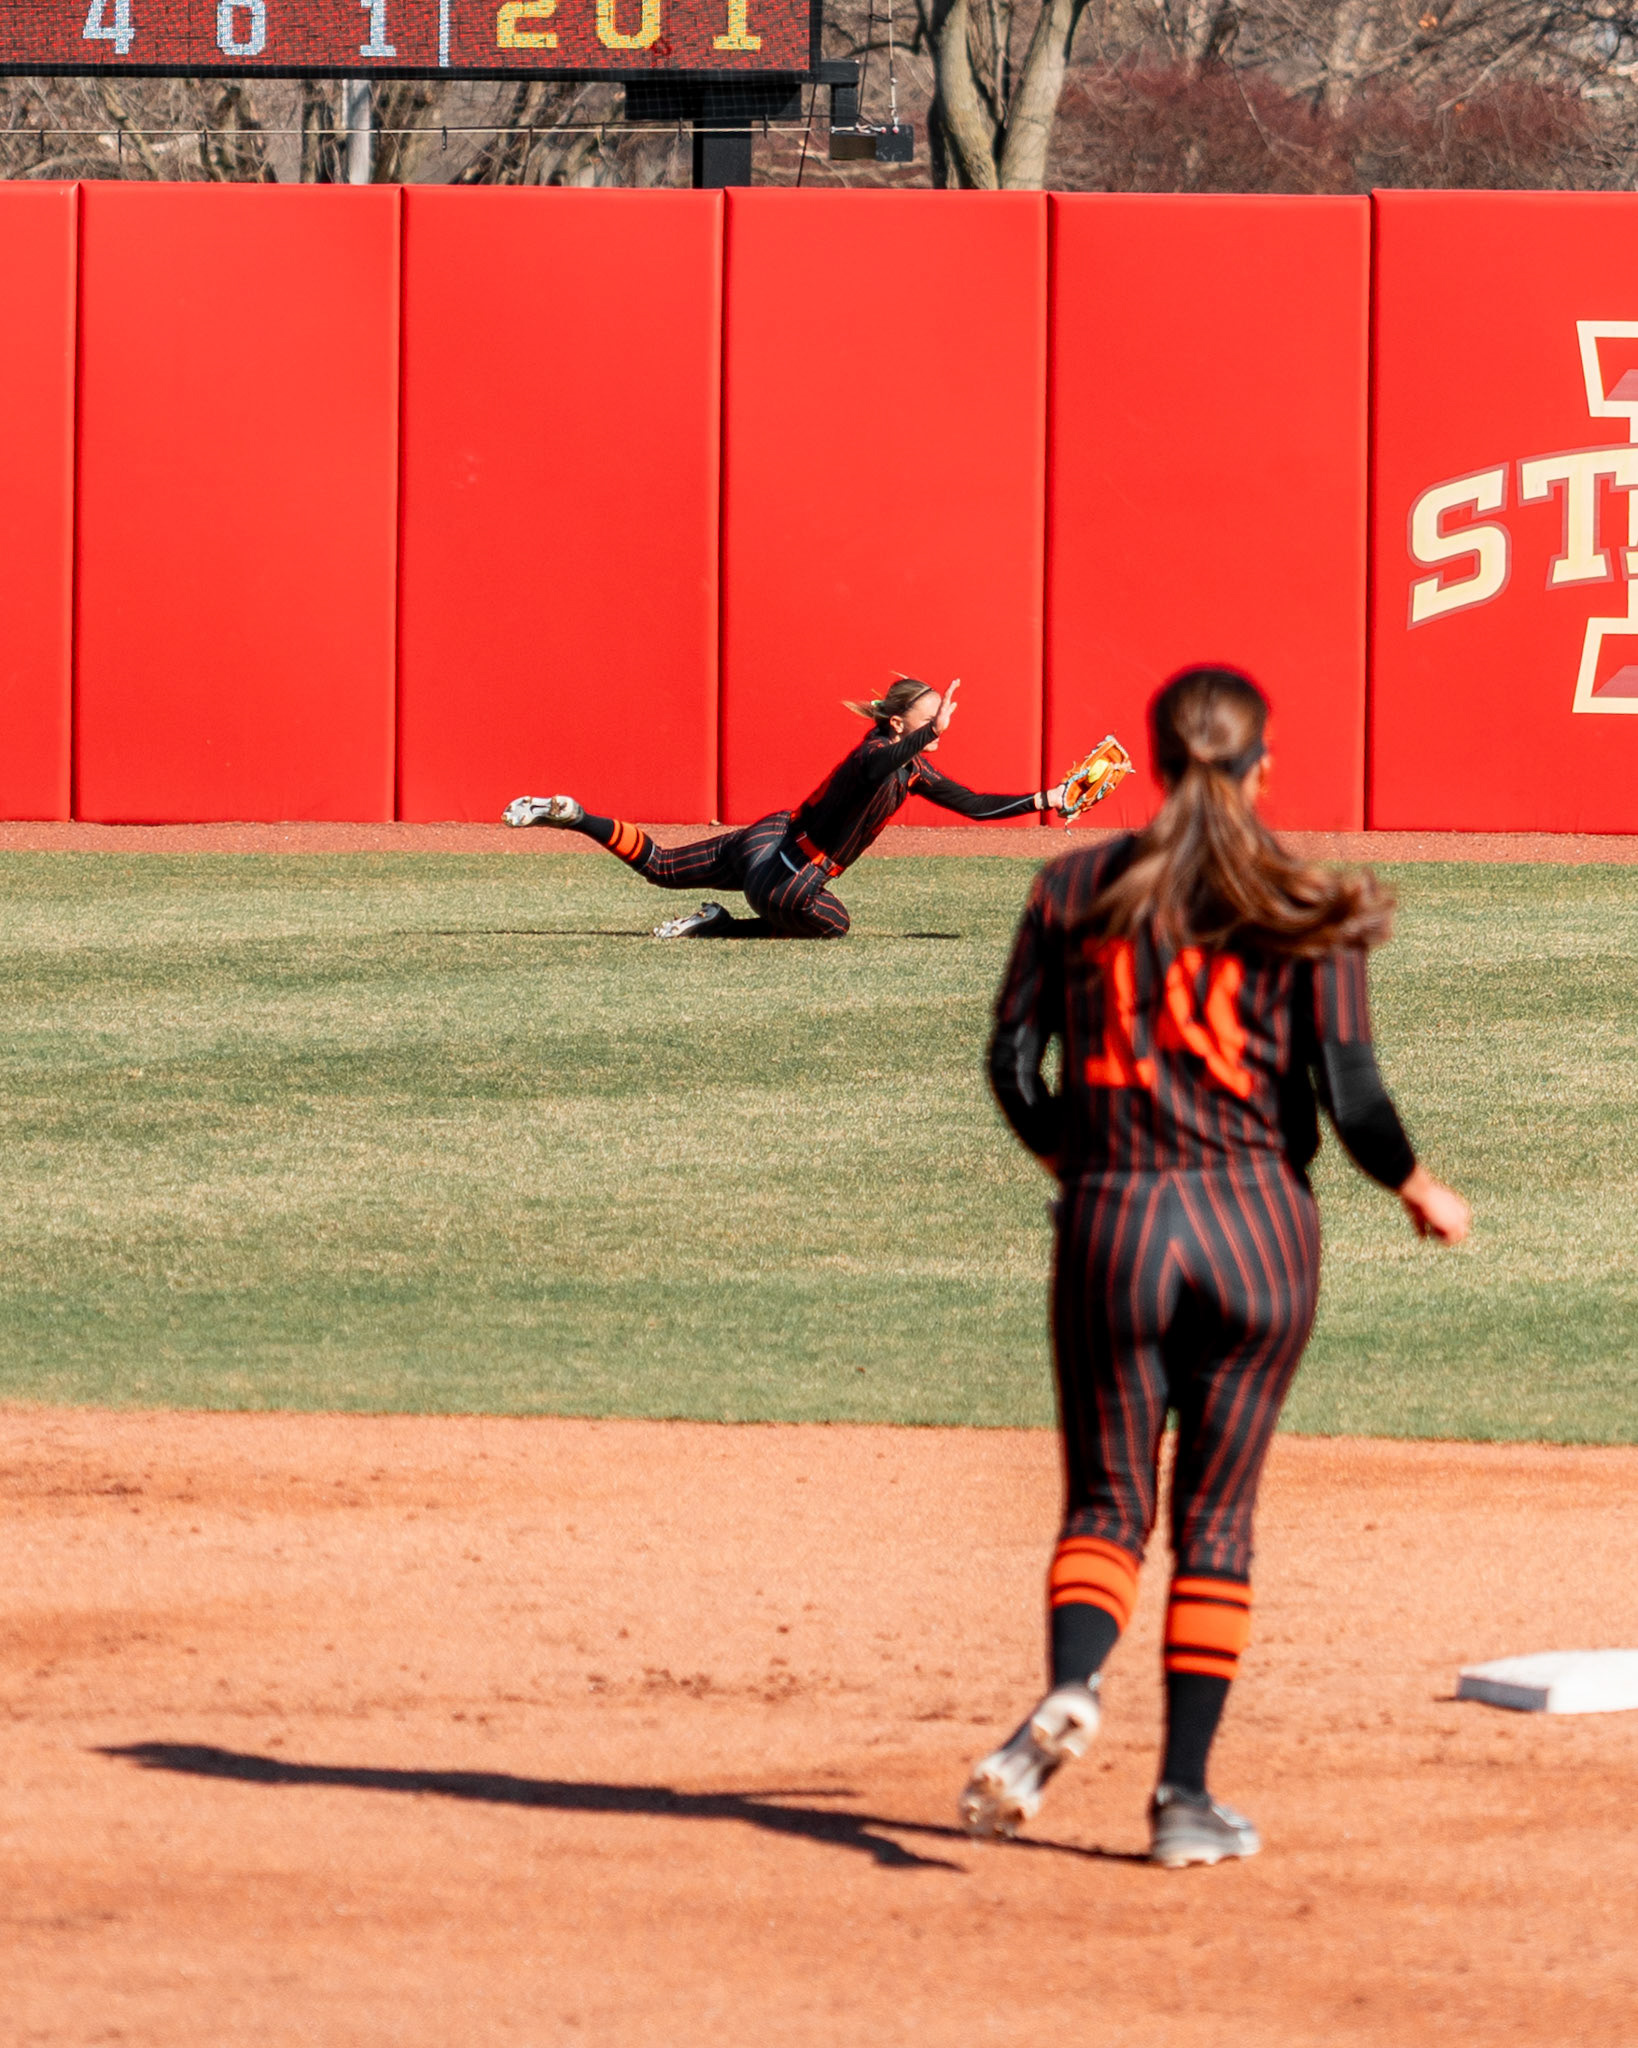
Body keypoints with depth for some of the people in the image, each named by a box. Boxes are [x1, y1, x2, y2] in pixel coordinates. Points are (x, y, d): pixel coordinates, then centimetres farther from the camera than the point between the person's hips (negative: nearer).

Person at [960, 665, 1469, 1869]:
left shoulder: (1076, 890, 3)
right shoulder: (1304, 914, -3)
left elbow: (1014, 1064, 3)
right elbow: (1350, 1094, -8)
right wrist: (1424, 1194, 10)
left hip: (1114, 1226, 1)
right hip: (1259, 1227, -1)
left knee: (1107, 1505, 9)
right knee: (1217, 1521, 9)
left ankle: (1070, 1687, -23)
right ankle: (1186, 1796, 8)